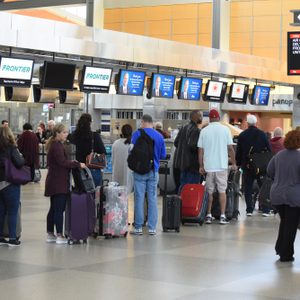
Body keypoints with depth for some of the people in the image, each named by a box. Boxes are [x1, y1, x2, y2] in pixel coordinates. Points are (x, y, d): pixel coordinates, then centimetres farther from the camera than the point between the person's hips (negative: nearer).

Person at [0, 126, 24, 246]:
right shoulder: (11, 147, -12)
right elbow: (19, 163, -15)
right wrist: (23, 158, 4)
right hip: (10, 182, -5)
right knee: (12, 211, 3)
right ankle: (12, 238, 4)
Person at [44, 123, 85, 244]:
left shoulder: (54, 145, 17)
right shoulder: (57, 146, -15)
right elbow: (62, 162, -22)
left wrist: (71, 162, 8)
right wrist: (78, 164, -15)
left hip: (53, 182, 10)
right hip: (58, 182, -10)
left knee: (53, 209, 14)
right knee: (59, 209, -8)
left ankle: (50, 234, 19)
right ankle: (59, 236, -7)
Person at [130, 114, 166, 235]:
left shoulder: (137, 134, -7)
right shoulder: (159, 136, 2)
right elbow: (163, 155, 7)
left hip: (140, 171, -2)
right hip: (154, 171, 2)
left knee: (139, 198, 2)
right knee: (152, 198, 6)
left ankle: (138, 227, 5)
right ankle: (152, 228, 8)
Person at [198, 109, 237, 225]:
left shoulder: (204, 131, 1)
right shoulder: (225, 129, -2)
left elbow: (200, 150, 1)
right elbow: (230, 148, -2)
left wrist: (201, 166, 7)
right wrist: (233, 163, 6)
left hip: (208, 166, 1)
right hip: (222, 165, -1)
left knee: (209, 191, 9)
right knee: (222, 190, 3)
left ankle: (208, 215, 10)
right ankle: (222, 216, -1)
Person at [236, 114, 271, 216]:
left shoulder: (242, 135, 0)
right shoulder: (262, 134, -3)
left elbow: (238, 151, 3)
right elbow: (268, 149, -1)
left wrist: (238, 164, 13)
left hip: (247, 166, 1)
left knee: (248, 188, 7)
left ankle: (249, 210, 4)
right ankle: (265, 210, 3)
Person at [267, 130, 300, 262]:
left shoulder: (278, 155, 1)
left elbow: (269, 171, 11)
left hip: (277, 195, 5)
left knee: (284, 221, 24)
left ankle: (280, 248, 26)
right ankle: (286, 254, 12)